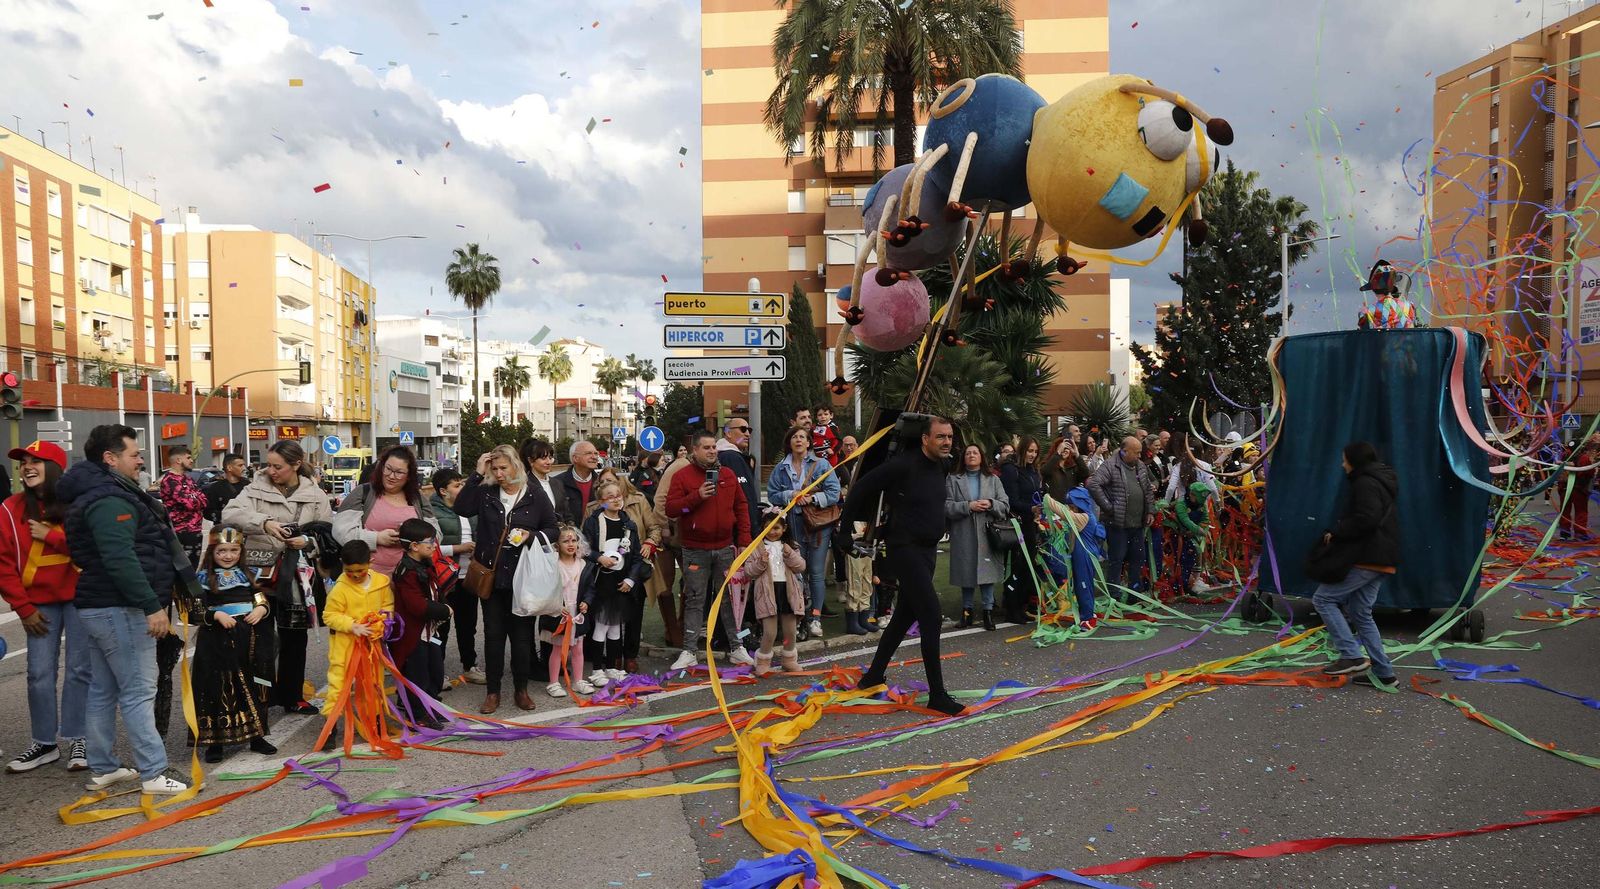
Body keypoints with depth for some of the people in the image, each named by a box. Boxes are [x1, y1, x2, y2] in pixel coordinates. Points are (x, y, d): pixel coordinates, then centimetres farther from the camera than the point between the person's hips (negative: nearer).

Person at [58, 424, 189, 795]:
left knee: (103, 691, 15)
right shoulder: (110, 500, -17)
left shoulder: (95, 496, 17)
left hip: (98, 607, 11)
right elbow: (120, 559, -27)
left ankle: (102, 770, 24)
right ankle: (154, 774, -3)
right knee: (138, 692, -7)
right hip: (120, 610, -11)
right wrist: (152, 606, -26)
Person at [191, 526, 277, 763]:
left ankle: (256, 736, 21)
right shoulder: (204, 578, 0)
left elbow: (263, 600, 13)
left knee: (252, 687, 10)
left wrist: (261, 610, -7)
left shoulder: (248, 574, 11)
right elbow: (195, 610, -3)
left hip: (250, 639, 3)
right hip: (218, 641, -3)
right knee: (220, 688, -1)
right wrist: (216, 615, -17)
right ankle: (215, 741, 9)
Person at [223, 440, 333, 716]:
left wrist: (309, 541, -17)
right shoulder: (256, 488, 0)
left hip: (294, 579, 1)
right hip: (258, 575, -1)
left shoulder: (315, 495, 2)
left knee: (295, 638, 11)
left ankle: (291, 696, 25)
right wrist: (263, 522, -27)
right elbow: (229, 514, -13)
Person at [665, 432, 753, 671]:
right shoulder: (683, 476, -2)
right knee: (694, 600, 2)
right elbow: (670, 508, -9)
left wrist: (744, 541, 3)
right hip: (695, 550, -3)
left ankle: (736, 647, 18)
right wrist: (697, 496, -21)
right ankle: (689, 652, 7)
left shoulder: (728, 475, 8)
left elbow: (741, 507, 10)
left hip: (725, 548, 3)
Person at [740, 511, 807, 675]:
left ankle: (789, 660, 31)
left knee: (790, 630, 13)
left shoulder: (790, 547, 10)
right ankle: (763, 662, 10)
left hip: (788, 590, 3)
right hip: (767, 592, -3)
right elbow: (748, 571, -3)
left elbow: (801, 566, 0)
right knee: (770, 632, -7)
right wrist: (761, 563, -19)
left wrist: (790, 555, -15)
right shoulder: (757, 548, 1)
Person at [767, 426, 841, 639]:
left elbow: (834, 493, -3)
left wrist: (813, 498, -15)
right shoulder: (781, 468, 9)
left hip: (819, 525, -2)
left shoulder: (821, 465, 2)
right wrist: (790, 495, -10)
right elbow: (772, 494, 6)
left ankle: (815, 617, 4)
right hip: (793, 526, 2)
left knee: (817, 573, -2)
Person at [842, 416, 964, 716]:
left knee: (905, 614, 15)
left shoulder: (941, 468, 7)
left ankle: (874, 675, 29)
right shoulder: (903, 465, -18)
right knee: (931, 614, -13)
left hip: (927, 549, 9)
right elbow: (862, 487, -13)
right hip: (905, 548, -9)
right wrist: (850, 523, -6)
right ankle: (937, 694, -8)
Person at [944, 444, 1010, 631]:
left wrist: (990, 504, -13)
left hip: (988, 534, 0)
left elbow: (1005, 505, 6)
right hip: (963, 536, 0)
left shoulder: (993, 479, 12)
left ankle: (988, 610, 8)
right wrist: (968, 506, -14)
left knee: (988, 571, -2)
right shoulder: (953, 480, 6)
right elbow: (947, 507, -3)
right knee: (966, 572, 6)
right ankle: (967, 610, 19)